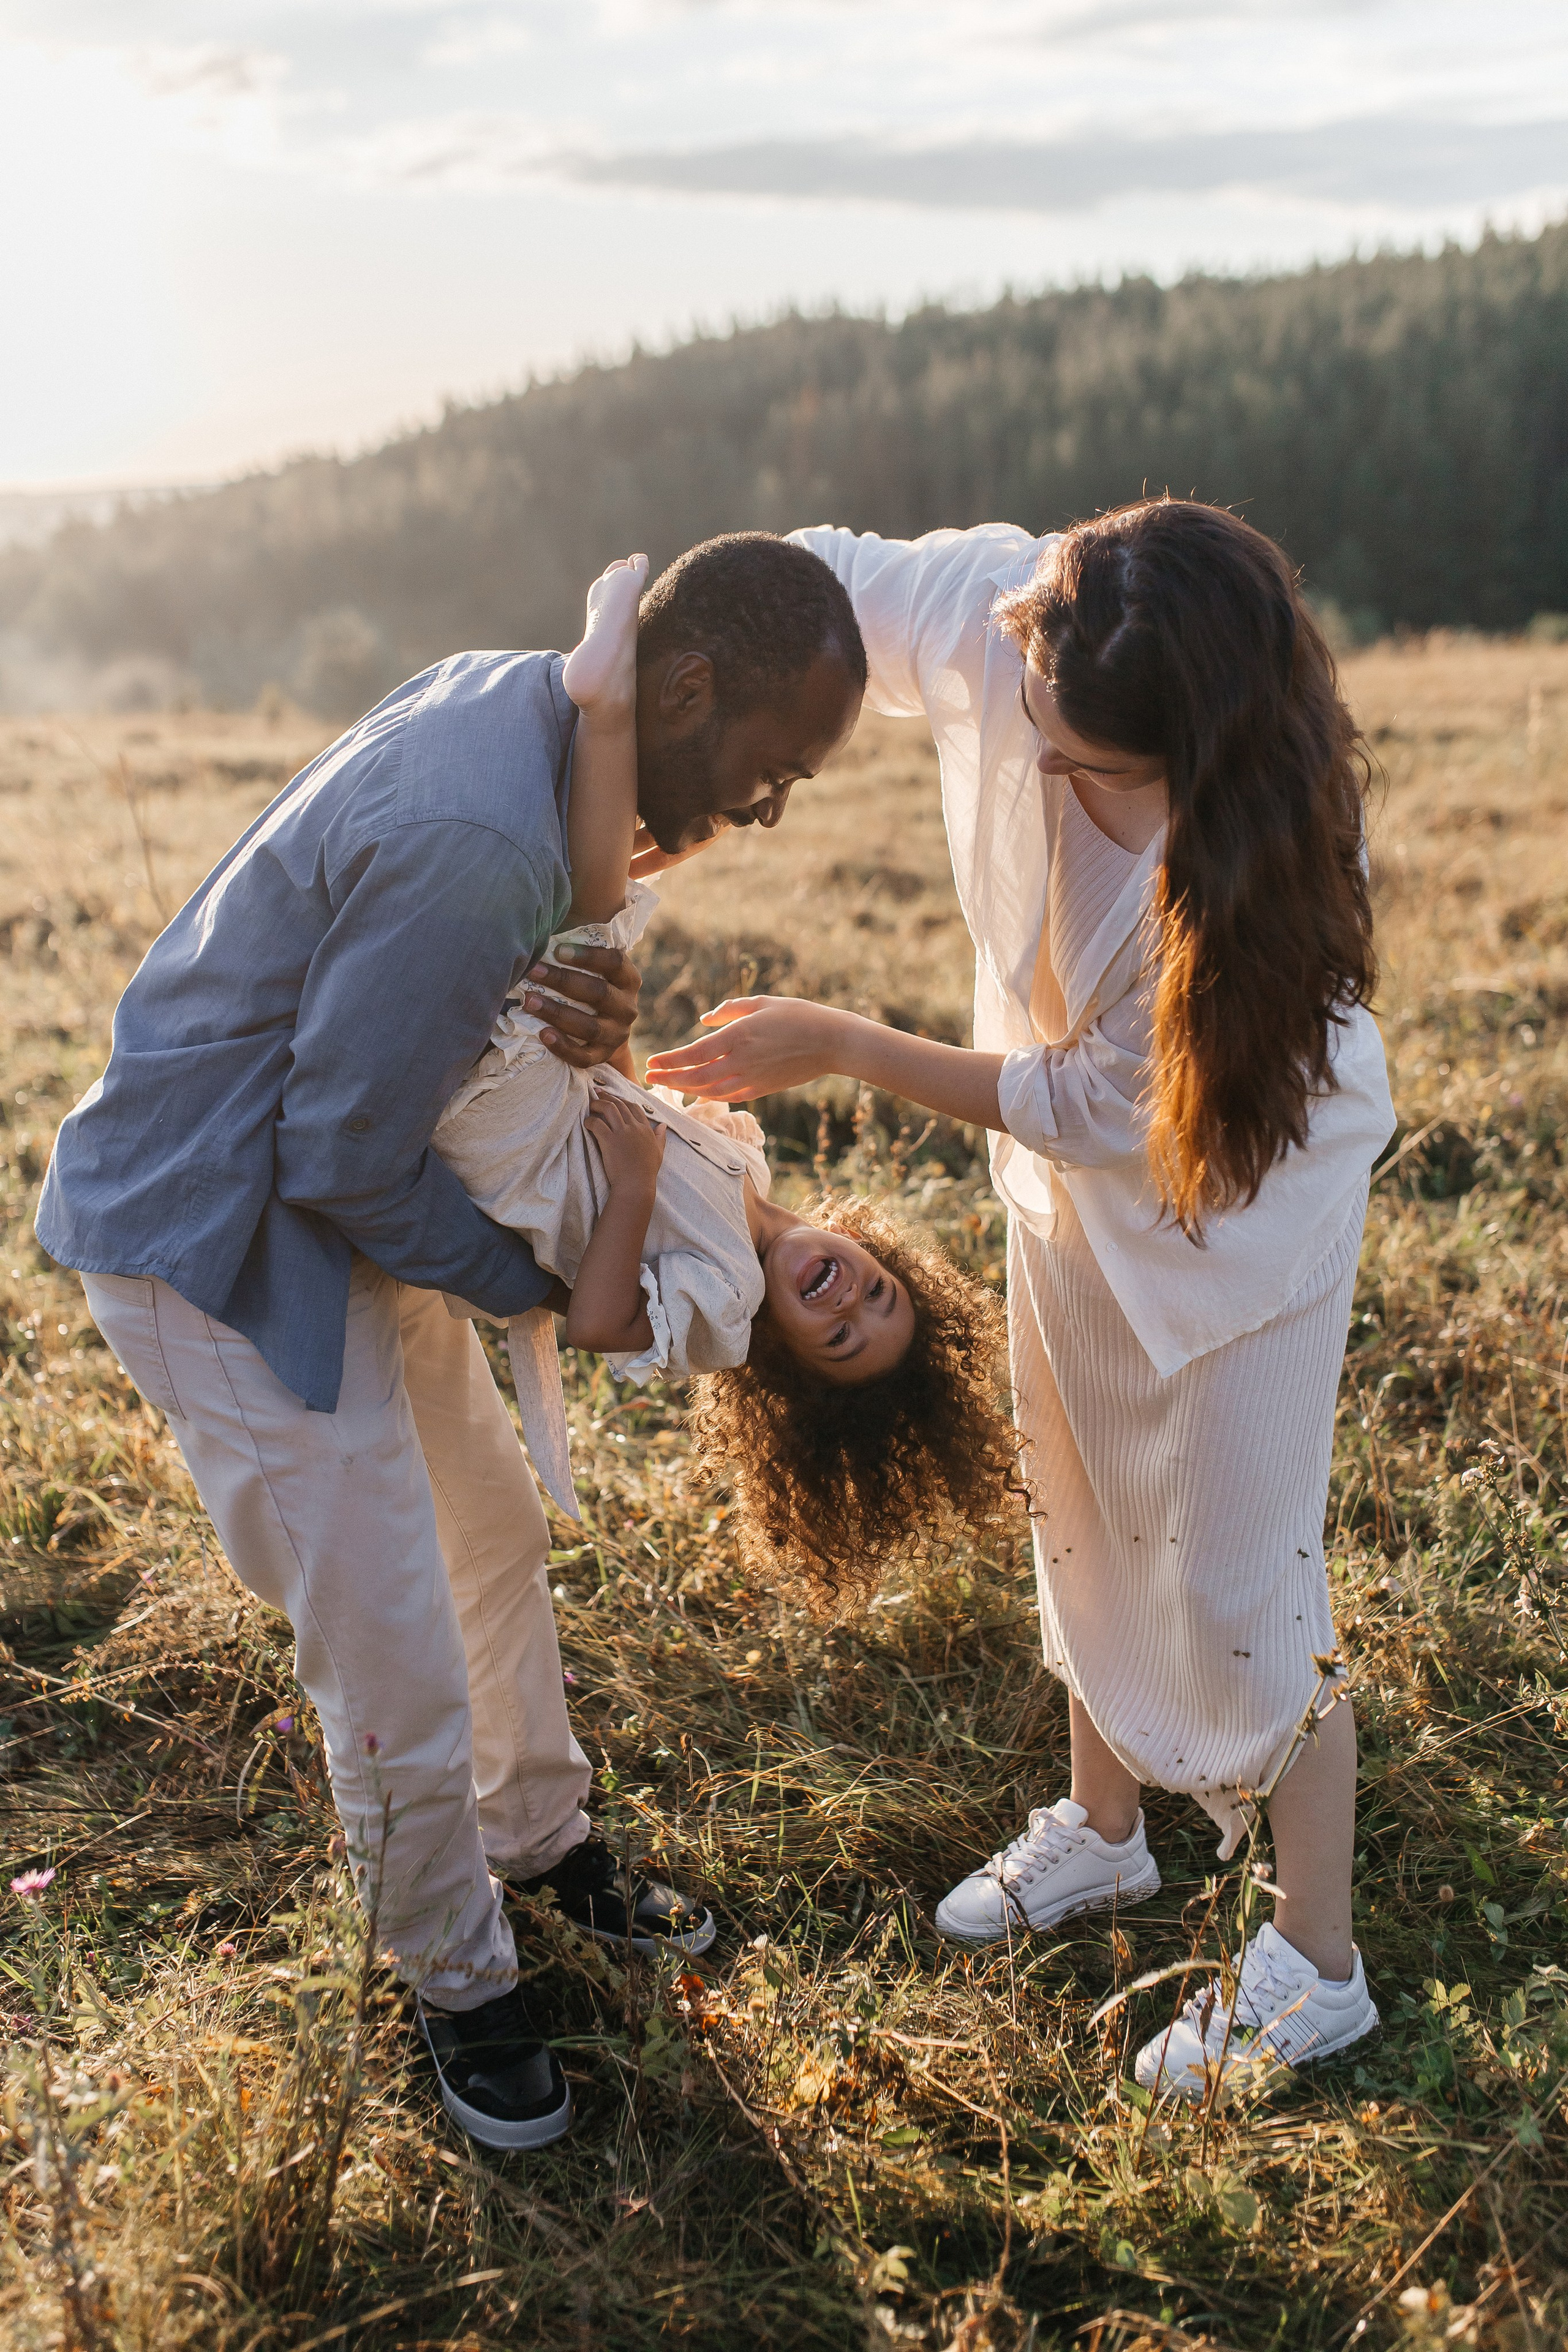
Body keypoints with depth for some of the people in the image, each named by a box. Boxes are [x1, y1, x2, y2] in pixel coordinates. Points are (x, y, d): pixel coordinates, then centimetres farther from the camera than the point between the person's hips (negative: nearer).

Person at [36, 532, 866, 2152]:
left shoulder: (514, 697, -4)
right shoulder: (471, 840, -33)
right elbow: (344, 1157, -25)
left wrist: (564, 1007, -17)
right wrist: (543, 1286, -9)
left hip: (325, 1198, 10)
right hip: (211, 1242, -10)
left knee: (493, 1528, 23)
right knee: (398, 1670, -1)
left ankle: (540, 1839, 47)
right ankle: (458, 1981, 26)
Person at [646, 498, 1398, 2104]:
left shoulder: (1261, 845, -37)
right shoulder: (989, 615, -26)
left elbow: (1096, 1106, -27)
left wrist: (838, 1049, -26)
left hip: (1242, 1183, -6)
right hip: (1072, 1185, 6)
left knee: (1237, 1577, 3)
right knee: (1076, 1510, 21)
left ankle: (1316, 1967, 26)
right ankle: (1102, 1829, 46)